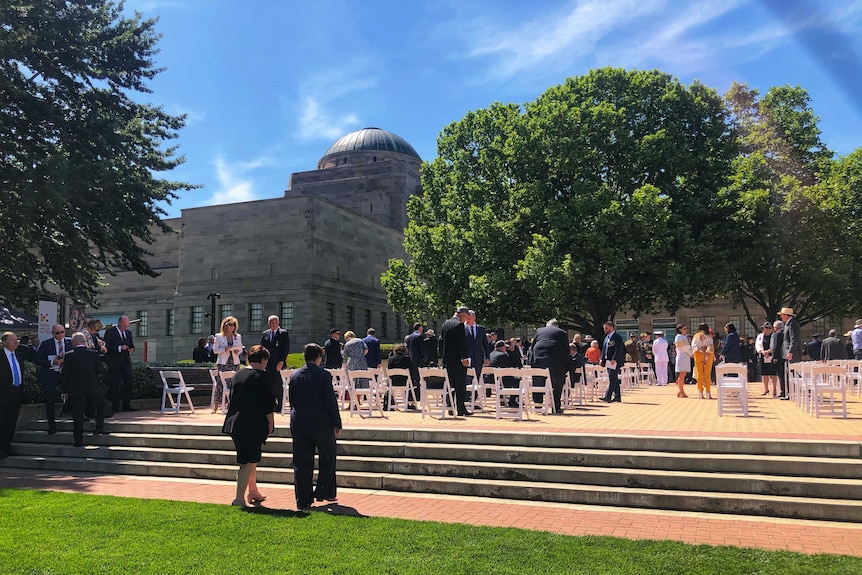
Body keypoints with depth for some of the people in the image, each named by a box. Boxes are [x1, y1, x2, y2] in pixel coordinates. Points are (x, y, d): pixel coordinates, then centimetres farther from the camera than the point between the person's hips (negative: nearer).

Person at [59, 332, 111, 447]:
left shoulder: (69, 356, -7)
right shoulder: (94, 354, -4)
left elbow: (65, 374, -4)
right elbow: (100, 371, 2)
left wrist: (64, 390, 4)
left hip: (76, 390, 0)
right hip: (93, 388, 0)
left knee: (77, 416, 6)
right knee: (102, 405, 22)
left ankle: (78, 441, 8)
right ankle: (99, 427, 9)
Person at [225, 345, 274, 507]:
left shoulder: (238, 375, 10)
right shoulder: (262, 376, -11)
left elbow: (233, 399, 16)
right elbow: (267, 403, -12)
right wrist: (270, 423, -3)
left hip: (236, 425, 8)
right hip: (254, 425, -8)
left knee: (250, 459, 21)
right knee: (248, 462, -1)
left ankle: (253, 491, 33)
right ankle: (239, 498, -1)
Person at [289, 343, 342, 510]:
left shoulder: (294, 375, 4)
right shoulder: (324, 375, -10)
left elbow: (291, 401, 10)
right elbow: (331, 401, -10)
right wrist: (337, 424, -3)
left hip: (298, 423, 4)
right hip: (321, 423, -4)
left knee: (301, 462, 8)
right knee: (327, 458, 15)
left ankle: (303, 500, 12)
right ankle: (323, 492, 17)